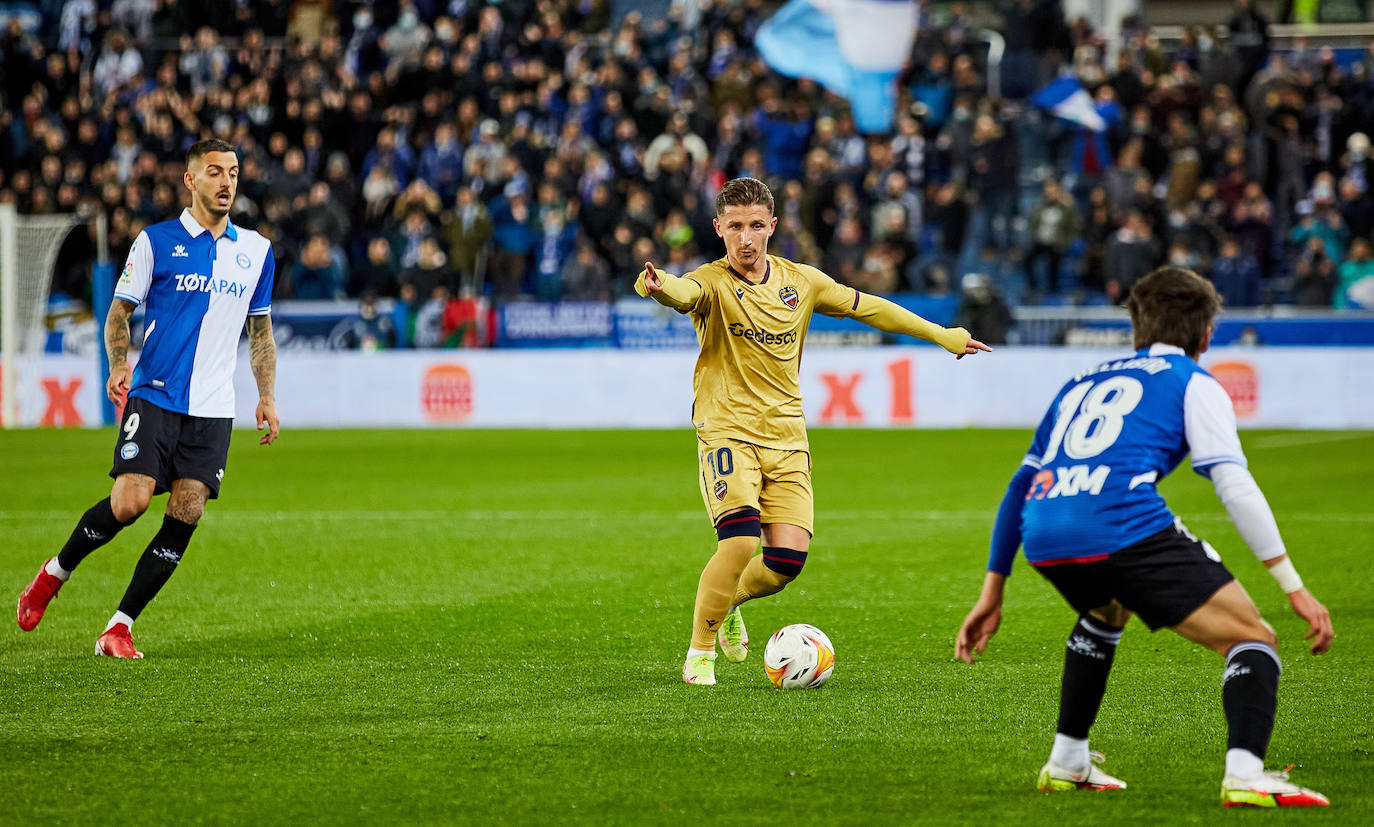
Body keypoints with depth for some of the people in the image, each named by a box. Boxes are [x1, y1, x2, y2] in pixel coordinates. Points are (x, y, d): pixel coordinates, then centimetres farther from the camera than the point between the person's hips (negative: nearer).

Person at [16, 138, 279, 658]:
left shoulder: (256, 250, 11)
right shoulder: (156, 242, 1)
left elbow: (261, 328, 20)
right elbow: (119, 312, 4)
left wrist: (266, 396, 12)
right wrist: (118, 365, -13)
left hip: (213, 409, 3)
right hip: (154, 396, -3)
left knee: (186, 515, -8)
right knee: (130, 501, -17)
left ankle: (119, 627, 0)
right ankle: (53, 574, 10)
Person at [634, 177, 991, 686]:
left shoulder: (800, 281, 6)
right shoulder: (714, 282, -9)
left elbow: (866, 307, 19)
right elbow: (685, 292, -33)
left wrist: (940, 335, 25)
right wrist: (658, 286, -59)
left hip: (786, 437, 4)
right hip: (727, 431, -4)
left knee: (788, 559, -8)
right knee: (740, 543, -23)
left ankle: (730, 601, 26)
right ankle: (699, 652, -4)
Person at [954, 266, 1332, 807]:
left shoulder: (1084, 382, 33)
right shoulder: (1193, 382, 16)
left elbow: (1020, 486, 34)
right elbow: (1234, 487, 2)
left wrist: (992, 593, 39)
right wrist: (1294, 587, 2)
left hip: (1043, 539, 6)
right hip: (1125, 529, -6)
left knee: (1106, 613, 39)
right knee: (1252, 640, 3)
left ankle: (1066, 763, 36)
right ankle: (1244, 774, -21)